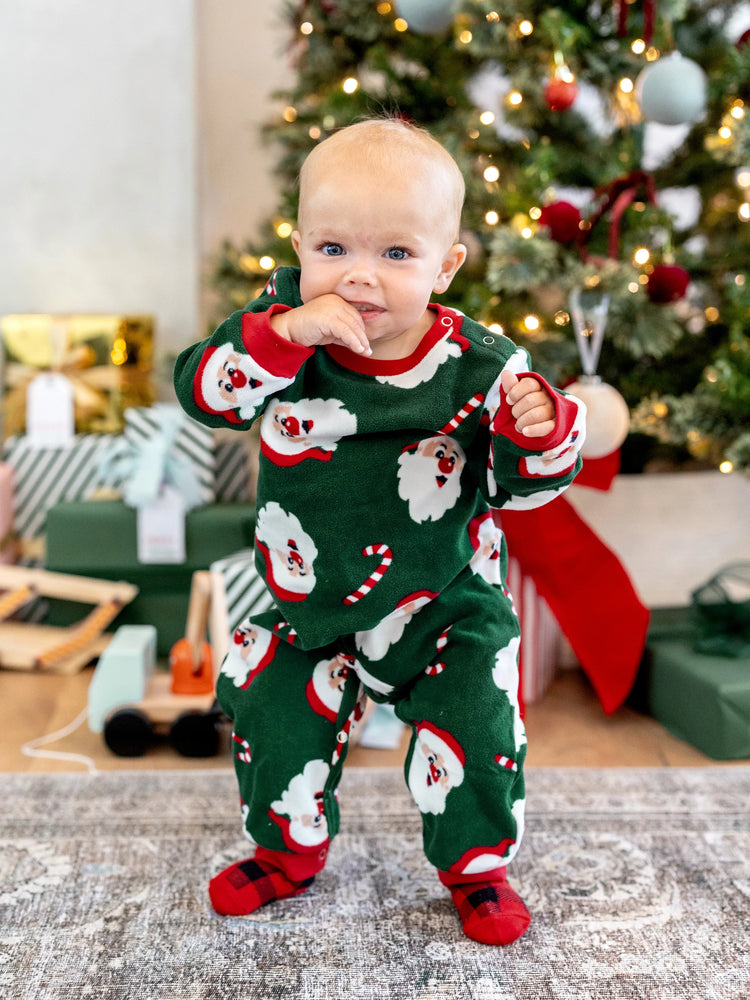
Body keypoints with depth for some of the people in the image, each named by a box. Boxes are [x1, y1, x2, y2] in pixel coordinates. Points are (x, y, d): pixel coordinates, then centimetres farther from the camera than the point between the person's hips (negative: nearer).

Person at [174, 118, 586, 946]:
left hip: (446, 603, -2)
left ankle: (477, 868, 30)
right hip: (312, 600, 2)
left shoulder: (478, 365, -18)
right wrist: (282, 334, -39)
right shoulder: (282, 321, -14)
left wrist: (541, 432, -34)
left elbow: (523, 485, -11)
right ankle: (289, 849, 40)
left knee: (475, 736, -1)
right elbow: (202, 389, -24)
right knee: (272, 721, 10)